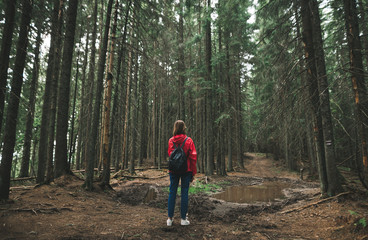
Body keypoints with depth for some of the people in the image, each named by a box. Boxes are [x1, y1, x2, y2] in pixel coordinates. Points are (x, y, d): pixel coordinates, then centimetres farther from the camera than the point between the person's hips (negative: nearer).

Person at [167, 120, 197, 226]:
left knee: (172, 192, 9)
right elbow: (193, 157, -6)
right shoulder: (188, 140, -6)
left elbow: (169, 154, 10)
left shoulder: (171, 141, -2)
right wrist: (193, 172, 0)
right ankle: (183, 218, 11)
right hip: (186, 170, -2)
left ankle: (170, 218, 14)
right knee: (184, 193, 6)